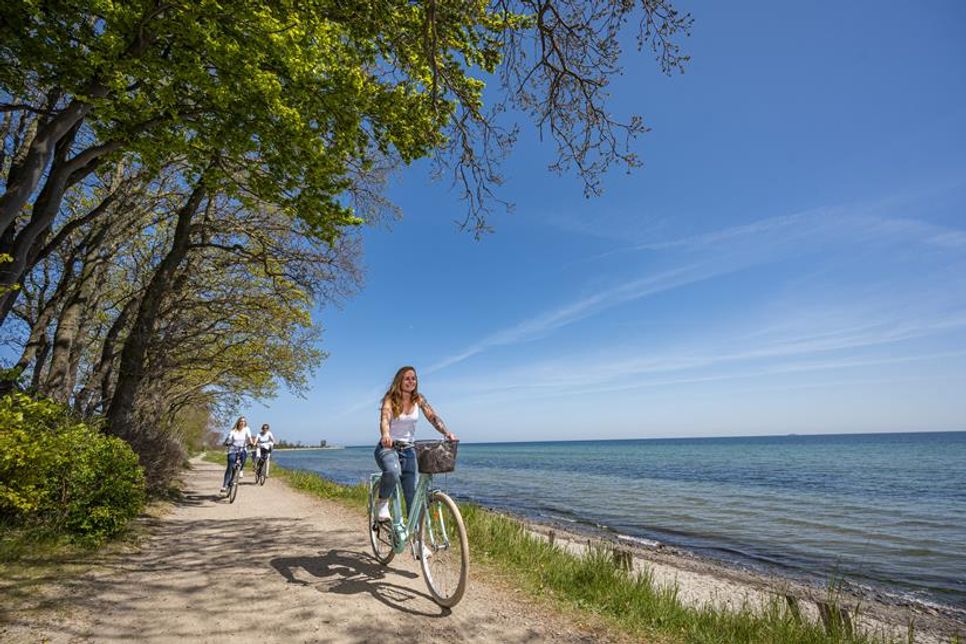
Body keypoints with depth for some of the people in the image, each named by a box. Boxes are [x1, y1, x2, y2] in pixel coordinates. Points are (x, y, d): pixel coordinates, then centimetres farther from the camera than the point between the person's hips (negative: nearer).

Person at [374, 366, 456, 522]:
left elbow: (433, 417, -10)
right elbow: (384, 419, -27)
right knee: (393, 472, -35)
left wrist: (447, 433, -29)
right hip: (388, 447, -4)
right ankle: (382, 503, -7)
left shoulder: (419, 399, 1)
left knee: (413, 493, 1)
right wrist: (385, 436, -49)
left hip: (408, 449, 4)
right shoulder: (390, 398, -10)